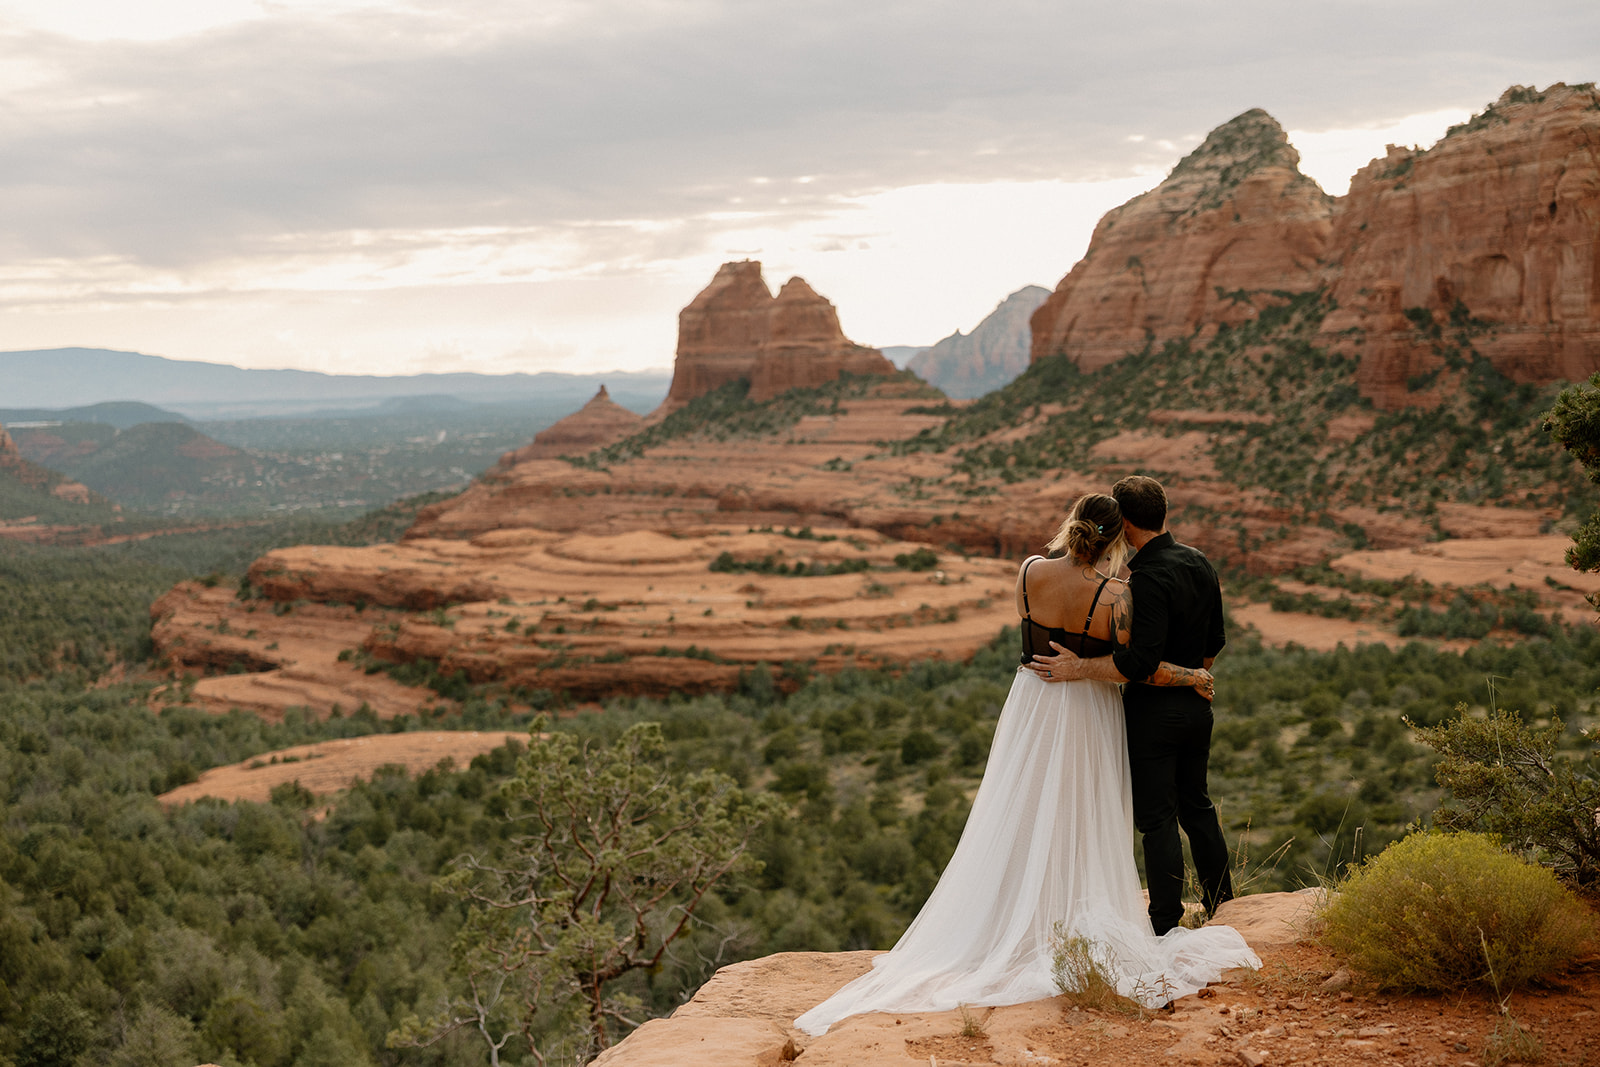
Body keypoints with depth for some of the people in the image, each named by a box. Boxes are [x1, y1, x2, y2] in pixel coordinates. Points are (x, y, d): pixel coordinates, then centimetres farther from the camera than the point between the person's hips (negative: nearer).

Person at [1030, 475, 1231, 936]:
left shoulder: (1147, 577, -23)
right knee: (1196, 806, 20)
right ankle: (1222, 907, 30)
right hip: (1196, 706, 8)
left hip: (1152, 710, -8)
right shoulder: (1199, 563, 4)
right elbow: (1214, 642, 13)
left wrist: (1080, 667, -22)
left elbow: (1141, 661, -29)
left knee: (1157, 819, 0)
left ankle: (1166, 927, 6)